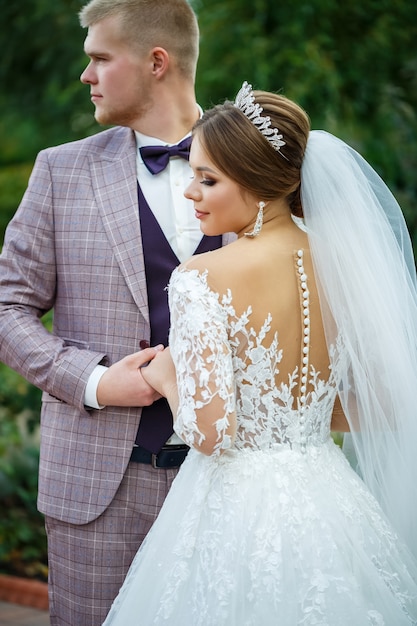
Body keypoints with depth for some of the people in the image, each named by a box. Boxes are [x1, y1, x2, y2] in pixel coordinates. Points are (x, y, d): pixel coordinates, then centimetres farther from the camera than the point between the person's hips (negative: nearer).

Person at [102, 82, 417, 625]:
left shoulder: (202, 278, -18)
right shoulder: (343, 266, -2)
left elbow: (210, 431, -23)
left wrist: (165, 377, -4)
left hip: (237, 514, -5)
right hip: (329, 504, 5)